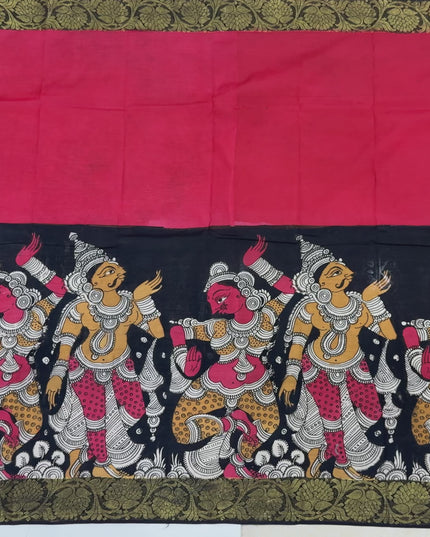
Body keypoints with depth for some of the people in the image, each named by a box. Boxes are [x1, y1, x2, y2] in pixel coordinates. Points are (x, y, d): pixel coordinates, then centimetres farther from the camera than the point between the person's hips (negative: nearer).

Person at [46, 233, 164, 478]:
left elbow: (159, 333, -21)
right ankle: (102, 466, 34)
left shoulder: (131, 304, -20)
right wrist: (58, 374, -20)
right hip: (86, 368, -4)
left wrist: (144, 300, -27)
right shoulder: (82, 308, -27)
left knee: (136, 411, 8)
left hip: (119, 365, 4)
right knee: (95, 417, 5)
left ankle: (79, 450, 27)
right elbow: (67, 340, -15)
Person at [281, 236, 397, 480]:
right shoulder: (311, 308, -24)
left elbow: (390, 334, -20)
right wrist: (292, 375, -16)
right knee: (332, 418, 4)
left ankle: (318, 447, 30)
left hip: (353, 367, 4)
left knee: (372, 414, 8)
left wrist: (372, 300, -25)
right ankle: (341, 466, 36)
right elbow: (298, 339, -13)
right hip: (320, 369, -4)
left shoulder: (361, 306, -18)